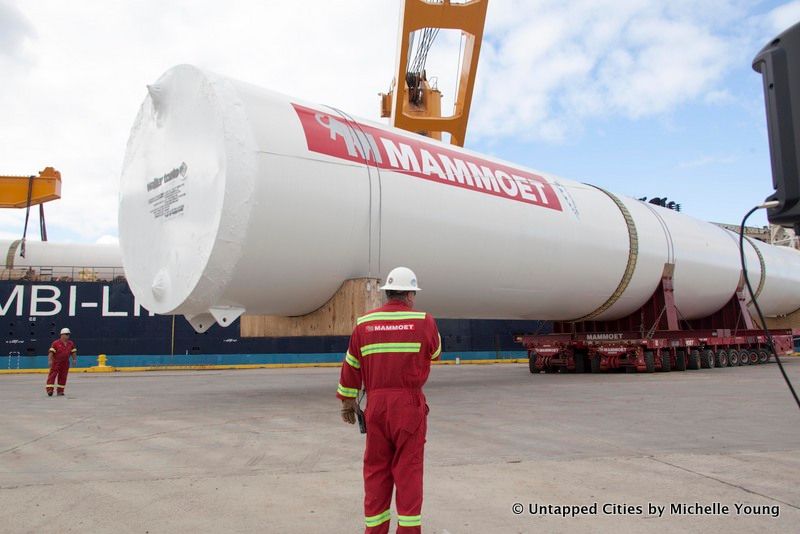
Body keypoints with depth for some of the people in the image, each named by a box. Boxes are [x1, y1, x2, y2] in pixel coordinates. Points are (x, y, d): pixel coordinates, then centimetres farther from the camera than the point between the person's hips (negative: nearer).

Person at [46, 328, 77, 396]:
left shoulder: (71, 343, 7)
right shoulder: (56, 343, -9)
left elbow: (73, 352, 13)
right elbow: (51, 352, -12)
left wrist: (74, 359, 4)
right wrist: (50, 360, -21)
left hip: (65, 363, 5)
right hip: (56, 362, -5)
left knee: (63, 377, 6)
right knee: (52, 375, -8)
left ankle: (60, 391, 13)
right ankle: (49, 389, -8)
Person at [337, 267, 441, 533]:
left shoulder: (364, 324, 4)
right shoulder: (424, 322, -4)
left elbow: (351, 366, 9)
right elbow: (434, 353, 15)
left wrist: (347, 401, 19)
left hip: (376, 404, 3)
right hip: (409, 404, -2)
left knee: (376, 470, 11)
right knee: (408, 470, 5)